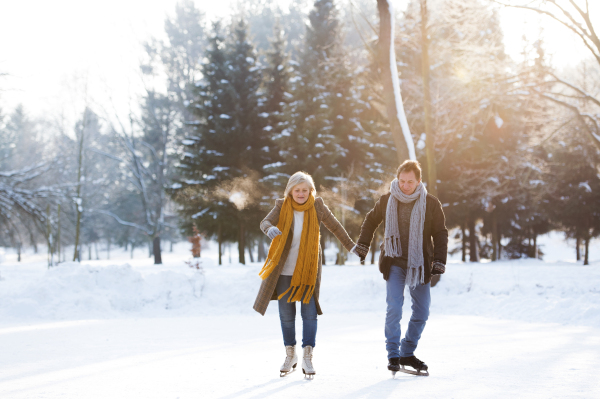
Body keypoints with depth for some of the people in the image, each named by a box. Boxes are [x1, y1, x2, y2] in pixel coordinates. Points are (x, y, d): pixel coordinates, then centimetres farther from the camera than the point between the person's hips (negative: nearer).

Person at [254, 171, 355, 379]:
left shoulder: (317, 206, -4)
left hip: (308, 269, -1)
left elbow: (334, 226, 6)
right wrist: (270, 229, -43)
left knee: (309, 312, -6)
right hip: (284, 269, 1)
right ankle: (290, 355, 24)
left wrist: (350, 246, 10)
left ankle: (307, 358, 2)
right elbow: (265, 222, -19)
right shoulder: (282, 206, -5)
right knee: (286, 314, 7)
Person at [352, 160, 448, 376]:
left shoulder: (431, 204, -6)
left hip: (419, 265, 1)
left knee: (422, 311, 6)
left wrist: (439, 260, -10)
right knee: (394, 308, -12)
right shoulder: (387, 200, -3)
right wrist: (362, 245, 8)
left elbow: (441, 233, 0)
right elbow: (371, 220, 15)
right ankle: (393, 355, -5)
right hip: (394, 263, -1)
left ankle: (407, 353, 22)